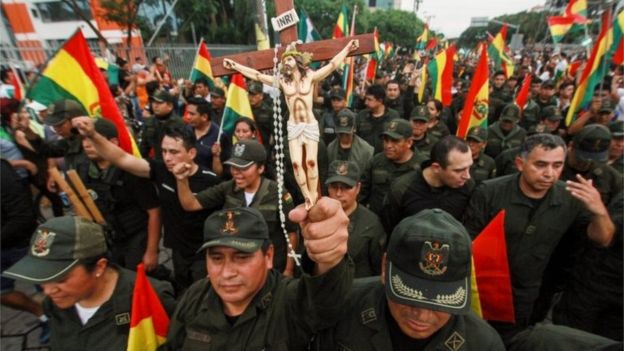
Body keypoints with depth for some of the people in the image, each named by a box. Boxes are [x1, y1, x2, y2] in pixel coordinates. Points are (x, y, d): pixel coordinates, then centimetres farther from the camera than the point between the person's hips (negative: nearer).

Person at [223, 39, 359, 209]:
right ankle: (307, 198, 5)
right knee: (296, 163, -5)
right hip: (293, 126, 2)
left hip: (310, 125, -2)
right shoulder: (282, 80, 7)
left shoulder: (310, 76, 3)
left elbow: (332, 64, 2)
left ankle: (314, 196, 6)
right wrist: (235, 65, 7)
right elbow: (257, 75, 8)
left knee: (311, 161, -6)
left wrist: (347, 49, -1)